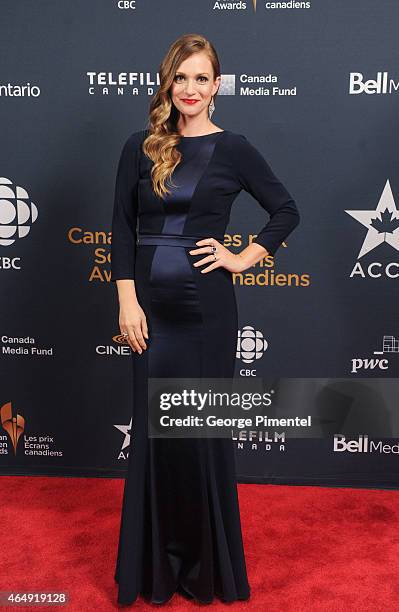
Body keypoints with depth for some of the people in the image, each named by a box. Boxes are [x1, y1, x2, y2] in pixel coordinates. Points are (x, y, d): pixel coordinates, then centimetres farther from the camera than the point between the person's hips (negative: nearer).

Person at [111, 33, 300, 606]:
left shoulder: (233, 149, 1)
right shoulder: (140, 147, 6)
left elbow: (287, 210, 7)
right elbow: (122, 227, 3)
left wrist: (242, 258, -4)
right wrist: (127, 301, -5)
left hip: (206, 306, -2)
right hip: (152, 305, 2)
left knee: (205, 427, 7)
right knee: (153, 425, 9)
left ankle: (208, 563, 27)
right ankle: (156, 560, 28)